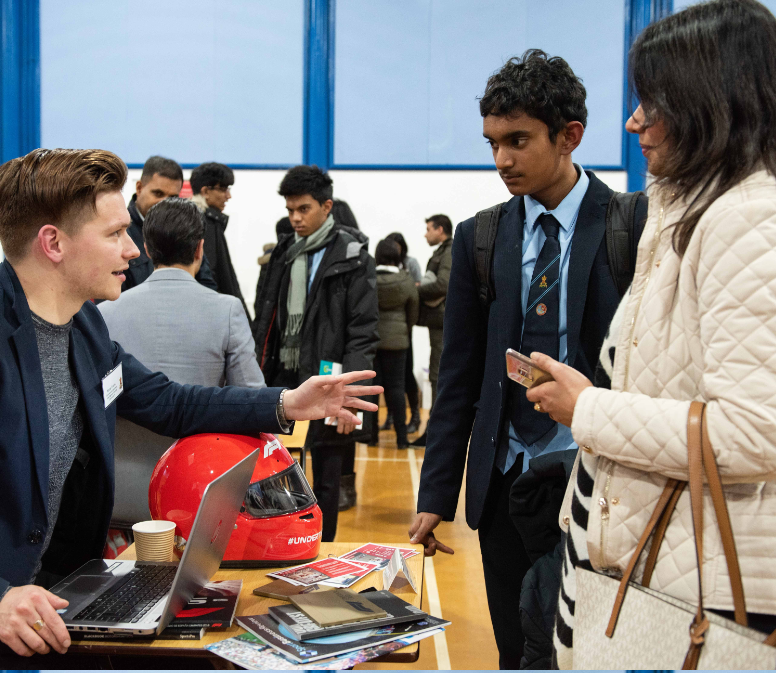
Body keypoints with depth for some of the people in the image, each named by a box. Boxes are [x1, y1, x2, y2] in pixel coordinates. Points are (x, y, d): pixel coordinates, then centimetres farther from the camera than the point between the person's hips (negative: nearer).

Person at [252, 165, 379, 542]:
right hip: (282, 378, 5)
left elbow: (363, 332, -10)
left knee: (325, 478, 4)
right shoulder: (284, 253, 13)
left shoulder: (352, 256, -5)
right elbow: (265, 320, 15)